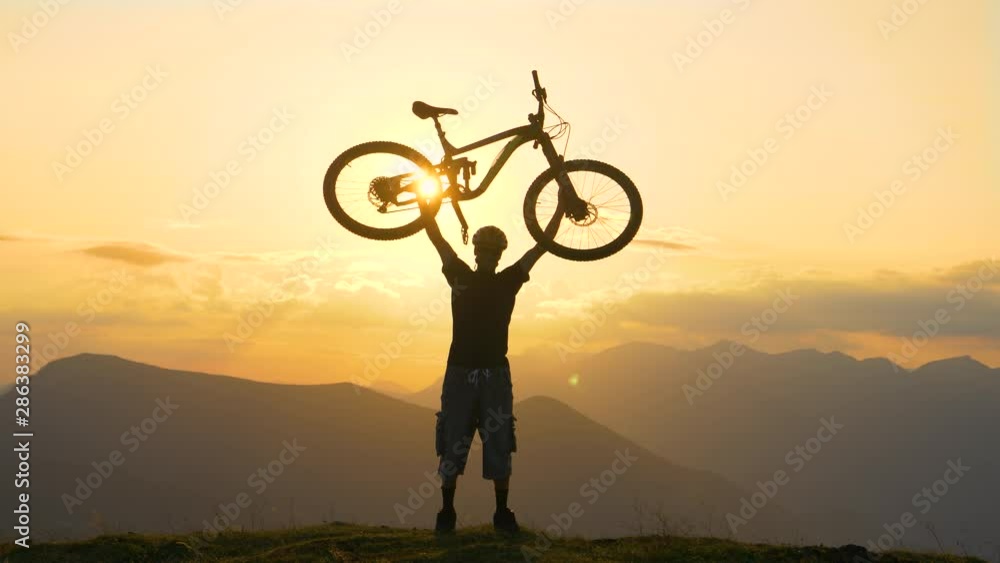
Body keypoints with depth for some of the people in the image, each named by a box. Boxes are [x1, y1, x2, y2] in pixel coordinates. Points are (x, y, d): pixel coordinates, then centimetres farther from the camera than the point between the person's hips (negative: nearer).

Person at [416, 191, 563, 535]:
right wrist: (426, 207, -8)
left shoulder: (509, 281, 8)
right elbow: (437, 239, 2)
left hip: (495, 376, 1)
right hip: (459, 374, 0)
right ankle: (446, 514, 9)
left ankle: (502, 514, 10)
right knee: (452, 448, 1)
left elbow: (542, 245, 6)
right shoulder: (460, 276, 7)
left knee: (499, 449, 1)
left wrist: (562, 207, 3)